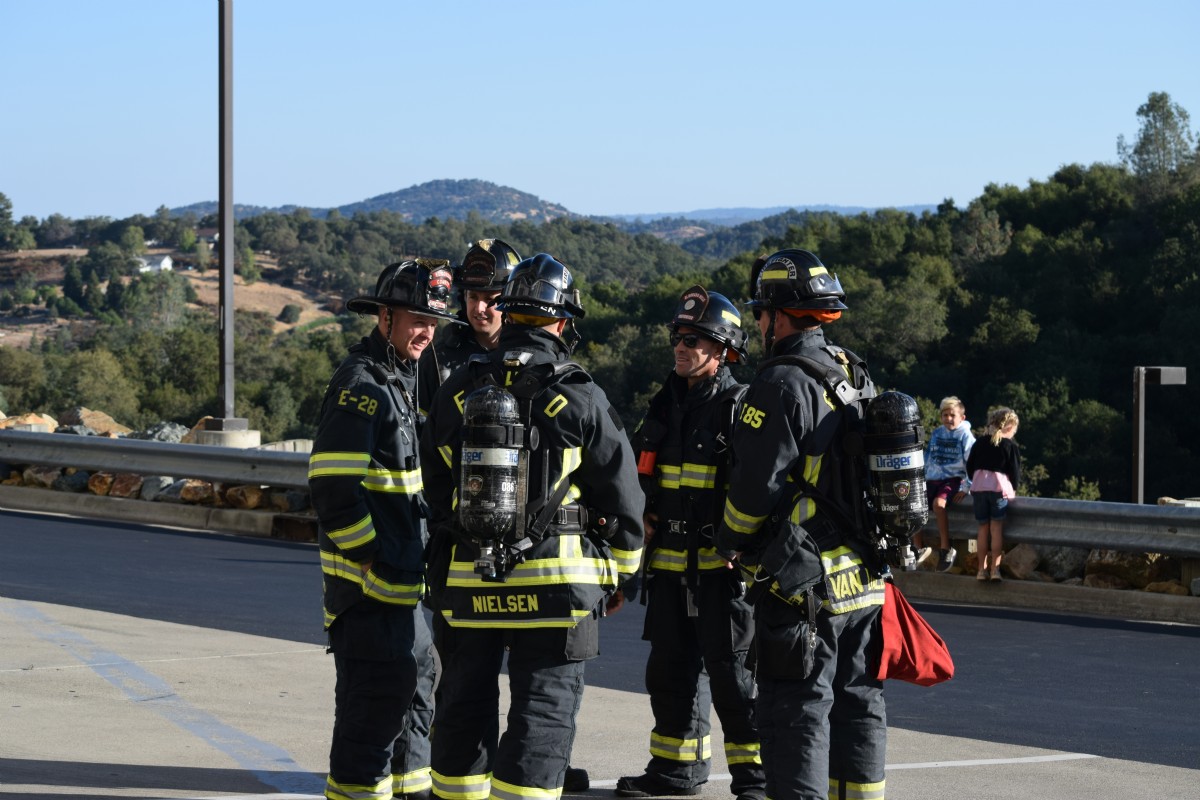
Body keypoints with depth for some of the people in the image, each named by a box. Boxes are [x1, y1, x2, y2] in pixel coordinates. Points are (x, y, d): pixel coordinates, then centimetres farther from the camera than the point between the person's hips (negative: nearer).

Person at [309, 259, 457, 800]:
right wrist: (370, 557, -20)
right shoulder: (360, 384, -15)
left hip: (398, 578, 10)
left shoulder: (399, 380, 17)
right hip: (367, 579, -10)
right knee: (375, 695, -9)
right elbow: (333, 486, -23)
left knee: (414, 677, 19)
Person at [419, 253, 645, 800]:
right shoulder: (579, 399, -8)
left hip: (466, 582, 4)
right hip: (554, 585, -4)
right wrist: (621, 575, 12)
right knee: (542, 714, 1)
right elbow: (621, 496, -2)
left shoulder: (458, 391, 3)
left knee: (464, 708, 16)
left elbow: (434, 484, 12)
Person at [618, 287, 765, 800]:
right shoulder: (666, 404, 15)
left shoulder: (739, 406, -7)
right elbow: (638, 475, 25)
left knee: (732, 671, -6)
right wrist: (645, 520, 13)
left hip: (721, 564, -7)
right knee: (671, 666, 13)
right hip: (669, 561, 7)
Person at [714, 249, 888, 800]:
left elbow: (756, 484, -16)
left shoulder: (783, 383, -16)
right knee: (856, 703, 14)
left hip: (802, 584, -8)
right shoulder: (858, 379, 12)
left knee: (797, 712, -5)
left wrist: (731, 543, 0)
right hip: (864, 577, 8)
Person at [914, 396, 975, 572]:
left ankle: (946, 549, -27)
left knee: (938, 503, -35)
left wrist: (965, 488, -11)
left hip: (953, 480, -6)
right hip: (933, 480, 6)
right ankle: (919, 548, 0)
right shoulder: (936, 434, 15)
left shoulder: (965, 436, -1)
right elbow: (927, 459, 21)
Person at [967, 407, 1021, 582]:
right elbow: (1015, 471, -1)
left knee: (983, 528, 8)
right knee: (997, 528, -2)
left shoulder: (979, 444, 12)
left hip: (978, 486, 3)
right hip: (1000, 487, -3)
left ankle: (982, 568, 8)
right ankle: (995, 568, -7)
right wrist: (1013, 488, 14)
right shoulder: (1011, 446, 0)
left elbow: (970, 467, 14)